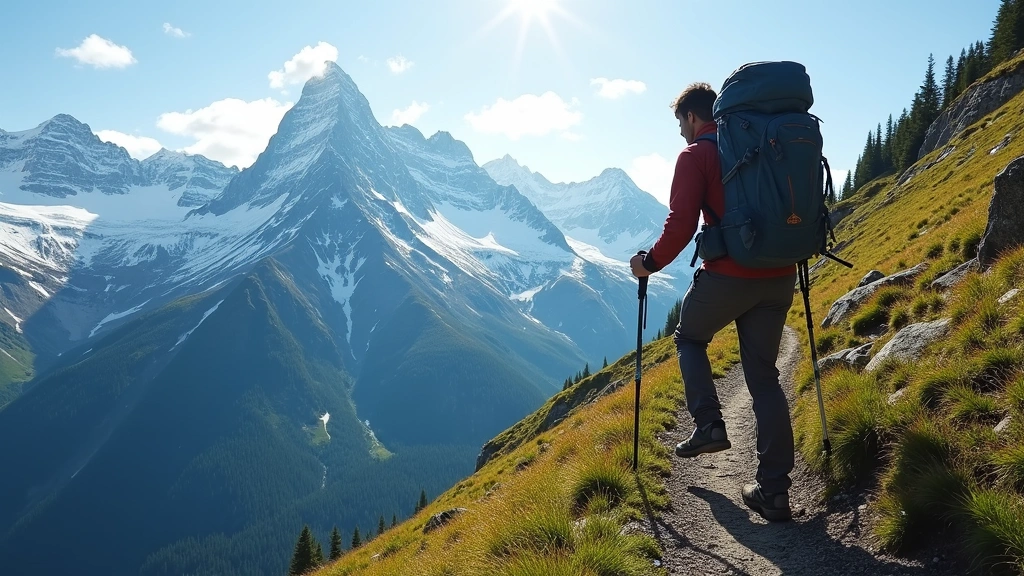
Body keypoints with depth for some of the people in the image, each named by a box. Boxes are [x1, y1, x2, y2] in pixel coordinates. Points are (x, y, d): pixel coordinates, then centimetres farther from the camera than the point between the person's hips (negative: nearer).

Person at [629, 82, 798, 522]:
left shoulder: (695, 155, -4)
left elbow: (681, 223, -12)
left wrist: (650, 263, 2)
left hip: (728, 275, -5)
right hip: (779, 277, 6)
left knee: (689, 337, 24)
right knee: (765, 377, 10)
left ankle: (708, 425, 10)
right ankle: (774, 490, 8)